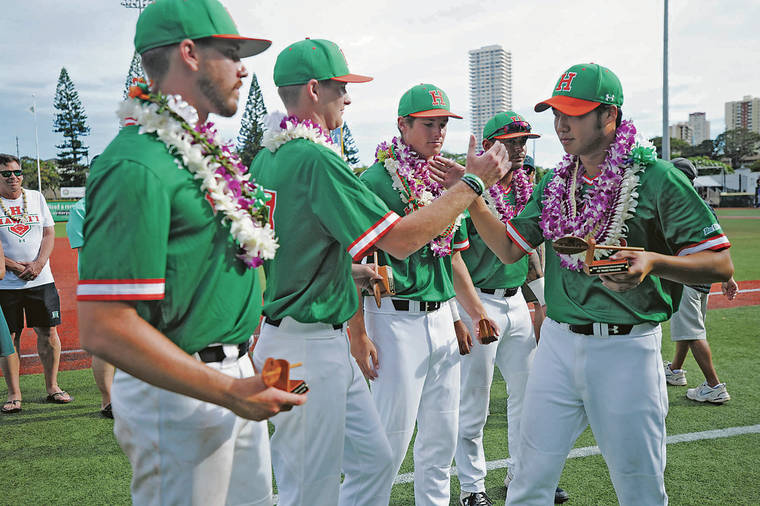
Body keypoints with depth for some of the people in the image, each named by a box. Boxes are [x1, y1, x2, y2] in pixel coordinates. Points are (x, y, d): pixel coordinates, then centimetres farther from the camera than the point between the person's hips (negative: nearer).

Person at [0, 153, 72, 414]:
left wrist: (38, 264, -7)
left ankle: (52, 387, 15)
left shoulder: (36, 197, 11)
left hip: (41, 279, 3)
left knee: (48, 332, 4)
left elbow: (49, 233, 8)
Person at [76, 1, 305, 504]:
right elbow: (105, 329, -25)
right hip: (178, 394, -9)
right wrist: (231, 391, -22)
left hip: (232, 379, 9)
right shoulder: (139, 165, -21)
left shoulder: (205, 151, 9)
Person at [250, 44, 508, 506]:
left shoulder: (266, 158, 10)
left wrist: (358, 270, 27)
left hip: (329, 343, 10)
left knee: (374, 459, 17)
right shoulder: (315, 159, -20)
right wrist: (473, 182, -12)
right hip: (308, 349, -10)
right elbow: (401, 239, -22)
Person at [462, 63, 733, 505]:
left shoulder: (657, 178, -10)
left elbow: (720, 265, -10)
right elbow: (509, 249, 7)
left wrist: (653, 261, -28)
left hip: (626, 348, -4)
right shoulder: (554, 182, 8)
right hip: (558, 342, 5)